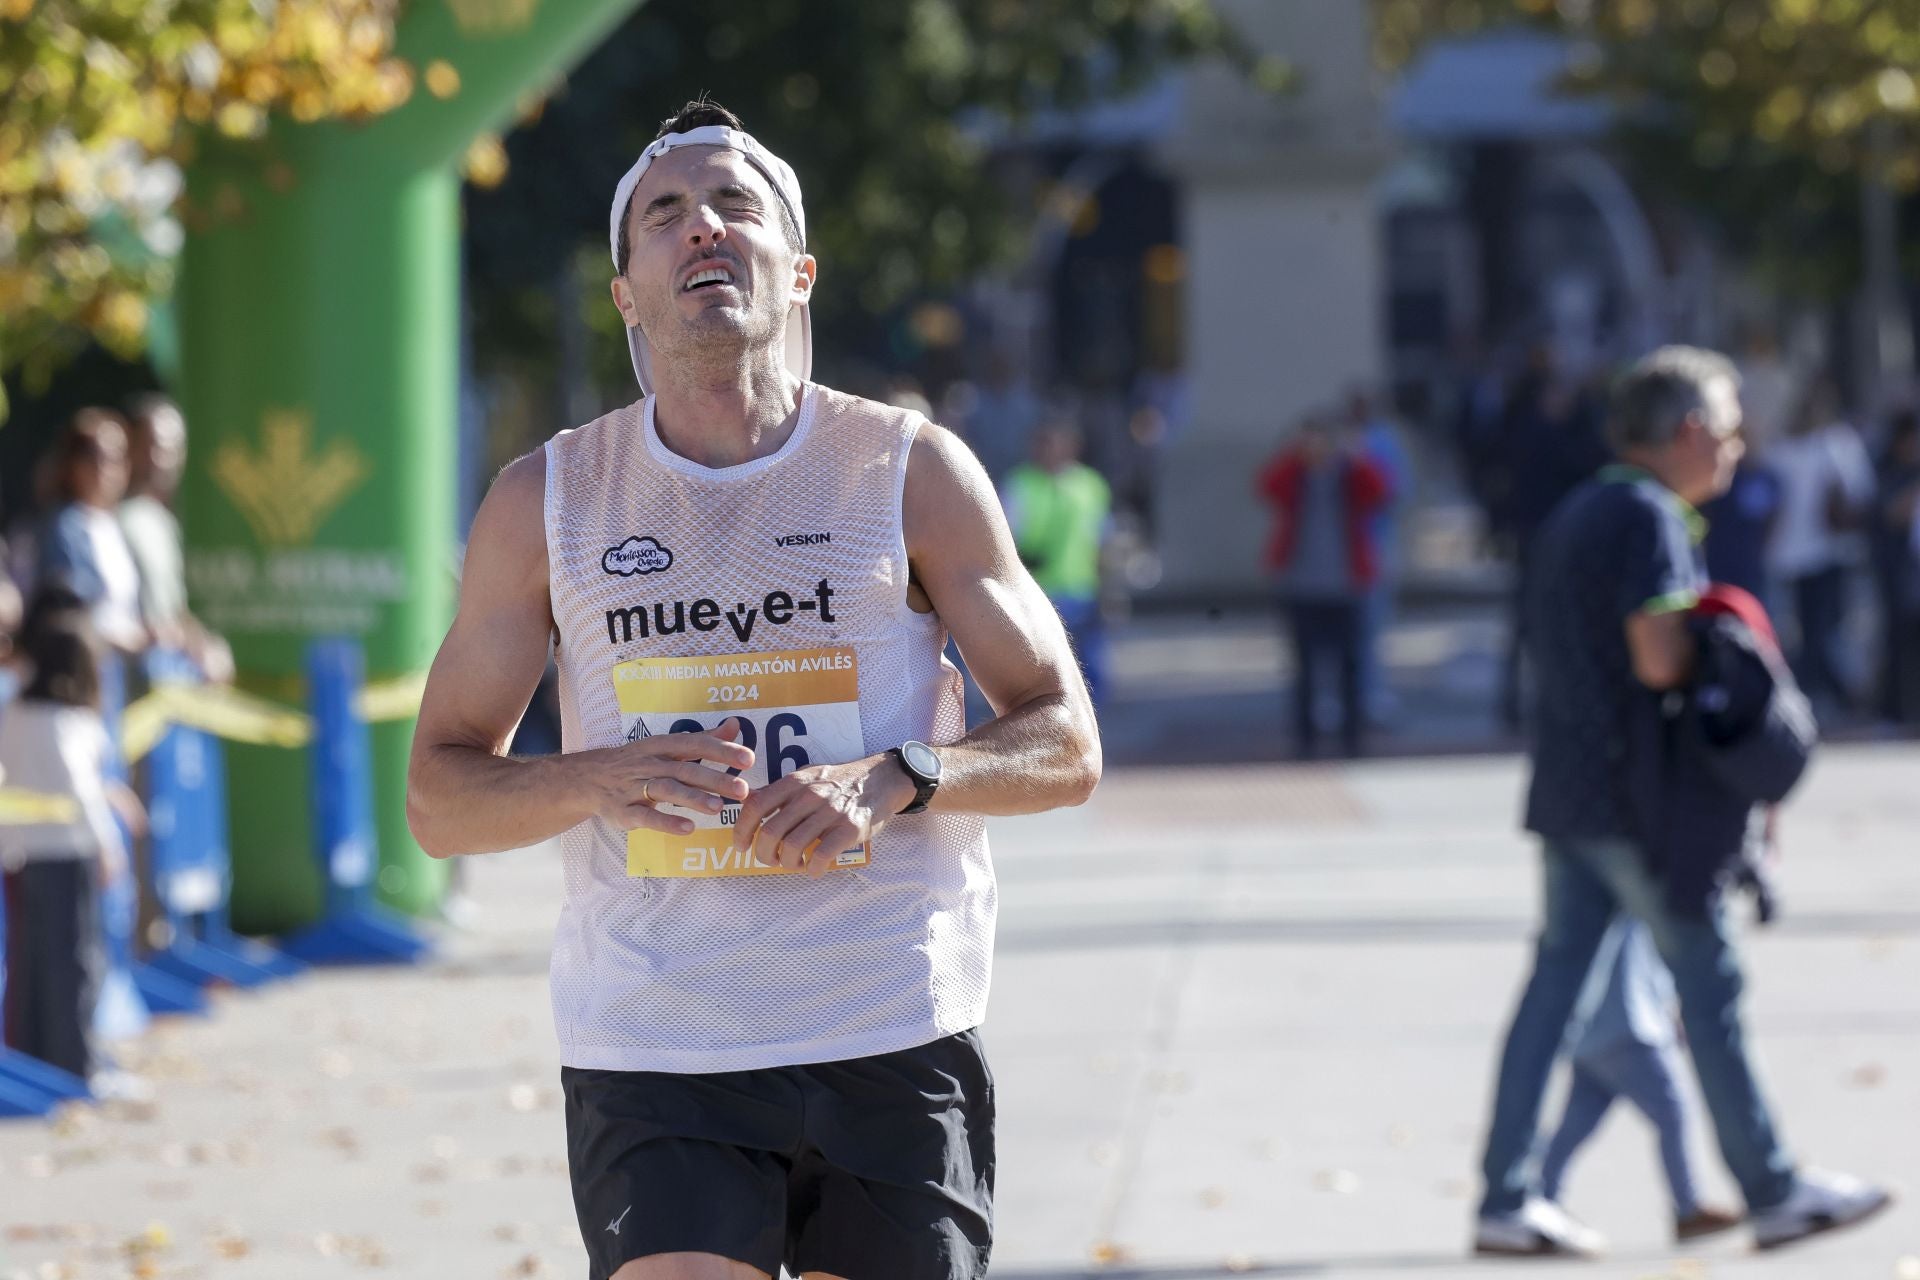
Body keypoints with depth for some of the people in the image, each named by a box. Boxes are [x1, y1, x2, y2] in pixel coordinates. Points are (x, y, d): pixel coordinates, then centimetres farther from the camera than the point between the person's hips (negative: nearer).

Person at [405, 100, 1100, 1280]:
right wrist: (597, 779, -14)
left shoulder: (912, 473, 3)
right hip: (648, 1055, 0)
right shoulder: (547, 504, 5)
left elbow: (1067, 748, 4)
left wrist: (898, 779, -16)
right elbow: (439, 798, 8)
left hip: (893, 1046, 0)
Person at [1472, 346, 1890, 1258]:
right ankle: (1772, 1192, 9)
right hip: (1636, 796, -9)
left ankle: (1506, 1199, 4)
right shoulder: (1649, 516, -14)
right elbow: (1659, 660, -23)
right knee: (1708, 986, 1)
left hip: (1564, 789, 9)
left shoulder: (1577, 514, 16)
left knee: (1556, 980, 6)